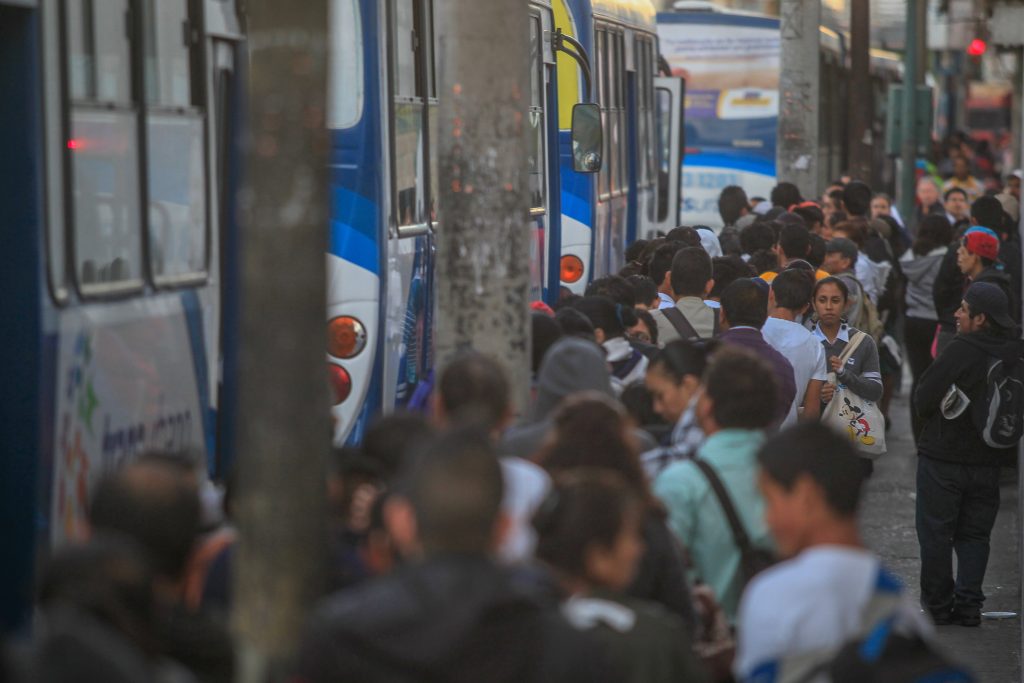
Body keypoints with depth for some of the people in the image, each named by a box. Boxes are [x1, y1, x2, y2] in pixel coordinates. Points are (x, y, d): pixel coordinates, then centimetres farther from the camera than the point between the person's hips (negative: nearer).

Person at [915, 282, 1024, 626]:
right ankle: (968, 605, 12)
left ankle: (937, 605, 11)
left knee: (936, 533, 6)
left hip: (942, 458, -5)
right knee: (974, 534, 14)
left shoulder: (960, 351, -20)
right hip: (988, 460, 6)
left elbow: (923, 400, -16)